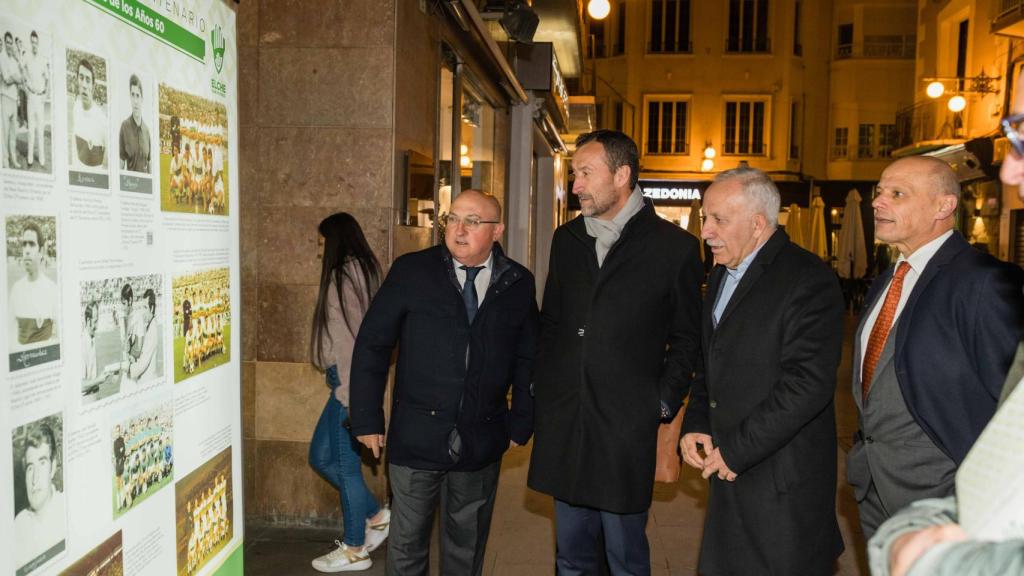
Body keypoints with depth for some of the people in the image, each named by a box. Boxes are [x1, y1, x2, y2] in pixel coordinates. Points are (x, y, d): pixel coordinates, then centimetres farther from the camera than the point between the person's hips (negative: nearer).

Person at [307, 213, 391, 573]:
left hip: (349, 385, -10)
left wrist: (351, 397, -21)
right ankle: (376, 515, 24)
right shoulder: (358, 273, 14)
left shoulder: (345, 277, -15)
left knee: (346, 465, 3)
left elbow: (353, 340, -21)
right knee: (321, 456, 18)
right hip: (345, 383, 10)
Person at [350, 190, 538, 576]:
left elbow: (528, 359, 6)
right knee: (407, 544, 12)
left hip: (482, 441, 2)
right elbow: (372, 345, -3)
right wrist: (367, 418, -5)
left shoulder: (519, 284, 1)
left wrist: (521, 423, 2)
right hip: (416, 437, -1)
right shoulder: (411, 271, -4)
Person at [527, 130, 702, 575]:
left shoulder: (675, 246, -4)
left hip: (627, 428, -4)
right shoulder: (567, 239, 10)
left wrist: (663, 405, -6)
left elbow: (687, 338, 1)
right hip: (563, 425, 5)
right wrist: (543, 390, 8)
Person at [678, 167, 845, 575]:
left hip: (783, 483, -7)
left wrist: (737, 450, -18)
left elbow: (808, 384, -22)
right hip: (731, 474, 8)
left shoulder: (808, 280, -15)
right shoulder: (722, 274, 12)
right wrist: (695, 426, 5)